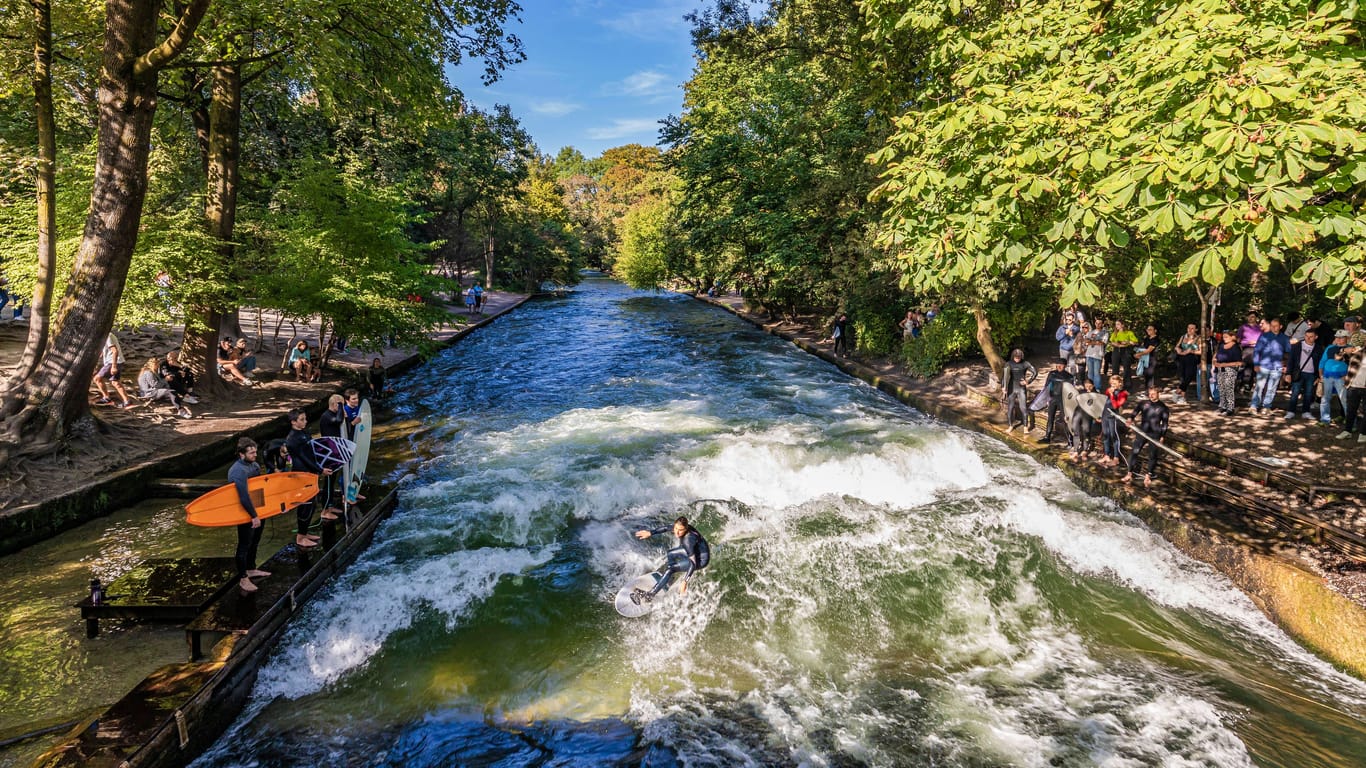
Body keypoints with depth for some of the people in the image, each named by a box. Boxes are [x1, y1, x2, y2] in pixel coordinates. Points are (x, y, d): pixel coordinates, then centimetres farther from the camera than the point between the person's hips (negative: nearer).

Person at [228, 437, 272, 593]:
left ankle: (251, 569, 39)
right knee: (244, 545, 3)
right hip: (245, 513, -9)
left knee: (255, 541, 22)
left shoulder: (255, 465, 3)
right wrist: (253, 516, -26)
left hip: (257, 510, 9)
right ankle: (243, 579, 14)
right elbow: (244, 497, -29)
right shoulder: (238, 471, -25)